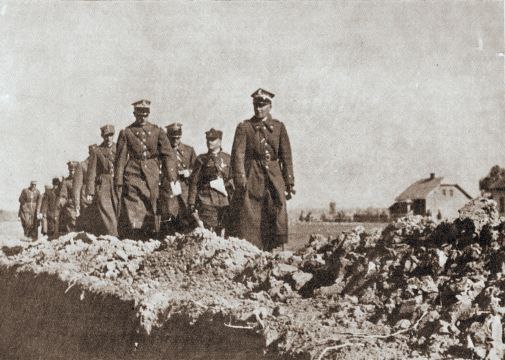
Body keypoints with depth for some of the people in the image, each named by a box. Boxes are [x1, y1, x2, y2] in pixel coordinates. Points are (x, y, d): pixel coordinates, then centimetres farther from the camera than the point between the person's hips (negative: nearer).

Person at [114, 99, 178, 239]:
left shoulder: (157, 131, 7)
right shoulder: (126, 133, 4)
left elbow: (169, 154, 3)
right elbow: (120, 159, 3)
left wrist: (171, 178, -6)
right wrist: (118, 182, -2)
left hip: (152, 178, 2)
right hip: (132, 176, -2)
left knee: (152, 212, 4)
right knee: (131, 213, -7)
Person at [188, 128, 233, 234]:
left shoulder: (228, 159, 13)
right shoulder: (201, 159, 10)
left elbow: (233, 180, 14)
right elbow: (194, 183, 7)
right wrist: (192, 204, 1)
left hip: (224, 202, 2)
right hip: (207, 201, -2)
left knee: (221, 232, 1)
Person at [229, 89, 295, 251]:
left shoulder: (279, 127, 12)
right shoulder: (244, 127, 4)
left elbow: (286, 156, 12)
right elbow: (238, 154, -5)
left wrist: (289, 183, 6)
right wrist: (240, 181, -17)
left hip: (274, 179, 2)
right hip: (252, 178, -2)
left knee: (278, 219, -2)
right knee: (248, 221, -6)